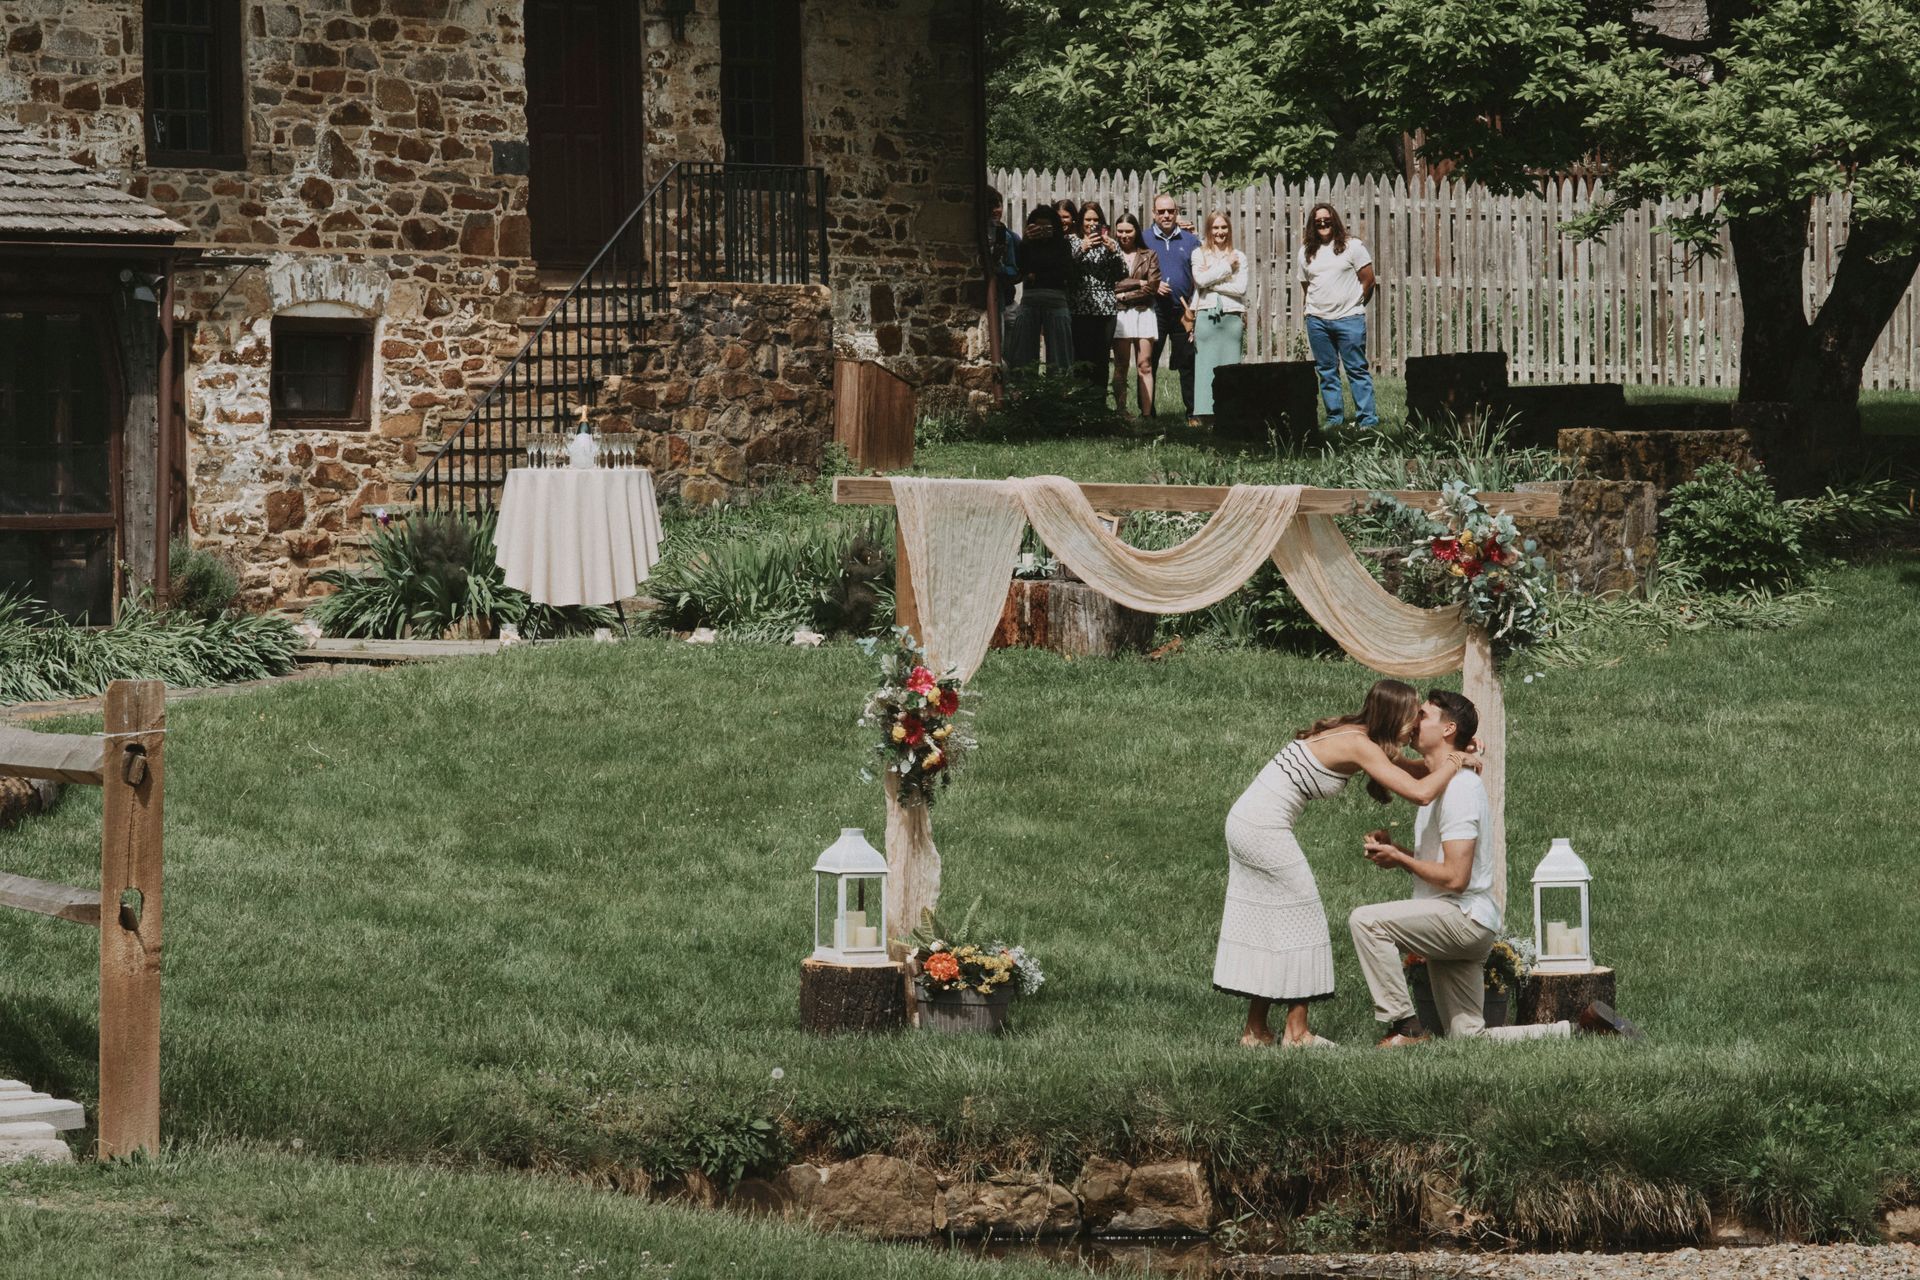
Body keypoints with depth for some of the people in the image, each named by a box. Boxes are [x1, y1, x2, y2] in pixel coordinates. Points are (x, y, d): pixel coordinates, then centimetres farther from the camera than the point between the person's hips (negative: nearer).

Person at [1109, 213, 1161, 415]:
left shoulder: (1149, 256, 11)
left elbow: (1153, 287, 1)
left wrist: (1125, 294, -3)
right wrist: (1139, 283, -5)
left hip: (1144, 313, 1)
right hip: (1119, 314, -1)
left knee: (1145, 365, -5)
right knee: (1121, 366, -4)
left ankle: (1147, 414, -7)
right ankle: (1120, 412, -5)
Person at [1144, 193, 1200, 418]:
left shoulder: (1190, 240, 9)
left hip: (1183, 311, 1)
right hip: (1153, 311, -1)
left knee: (1188, 364, 1)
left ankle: (1193, 412, 6)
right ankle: (1147, 414, 6)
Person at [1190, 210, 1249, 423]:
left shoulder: (1238, 257, 10)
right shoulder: (1199, 254, 9)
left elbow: (1241, 288, -1)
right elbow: (1200, 279, -7)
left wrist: (1211, 284, -5)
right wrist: (1226, 266, -2)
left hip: (1232, 315, 1)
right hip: (1206, 315, -1)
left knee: (1231, 364, -2)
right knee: (1206, 364, -5)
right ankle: (1206, 412, -5)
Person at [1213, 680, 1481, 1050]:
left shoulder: (1350, 735, 13)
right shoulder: (1360, 746, -15)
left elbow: (1412, 771, 23)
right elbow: (1420, 792, -23)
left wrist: (1446, 761, 6)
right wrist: (1452, 763, -6)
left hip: (1244, 821, 9)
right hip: (1265, 830, -9)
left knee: (1259, 922, 14)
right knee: (1300, 919, 0)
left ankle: (1255, 1030, 19)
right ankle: (1297, 1033, 3)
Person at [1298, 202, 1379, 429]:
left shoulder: (1351, 246, -1)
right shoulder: (1307, 252, 11)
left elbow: (1368, 280, 0)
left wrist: (1354, 305, 6)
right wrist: (1316, 307, 12)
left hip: (1349, 319, -4)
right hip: (1317, 321, 4)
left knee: (1357, 369, -5)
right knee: (1326, 372, 7)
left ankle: (1368, 419, -5)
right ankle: (1334, 418, 14)